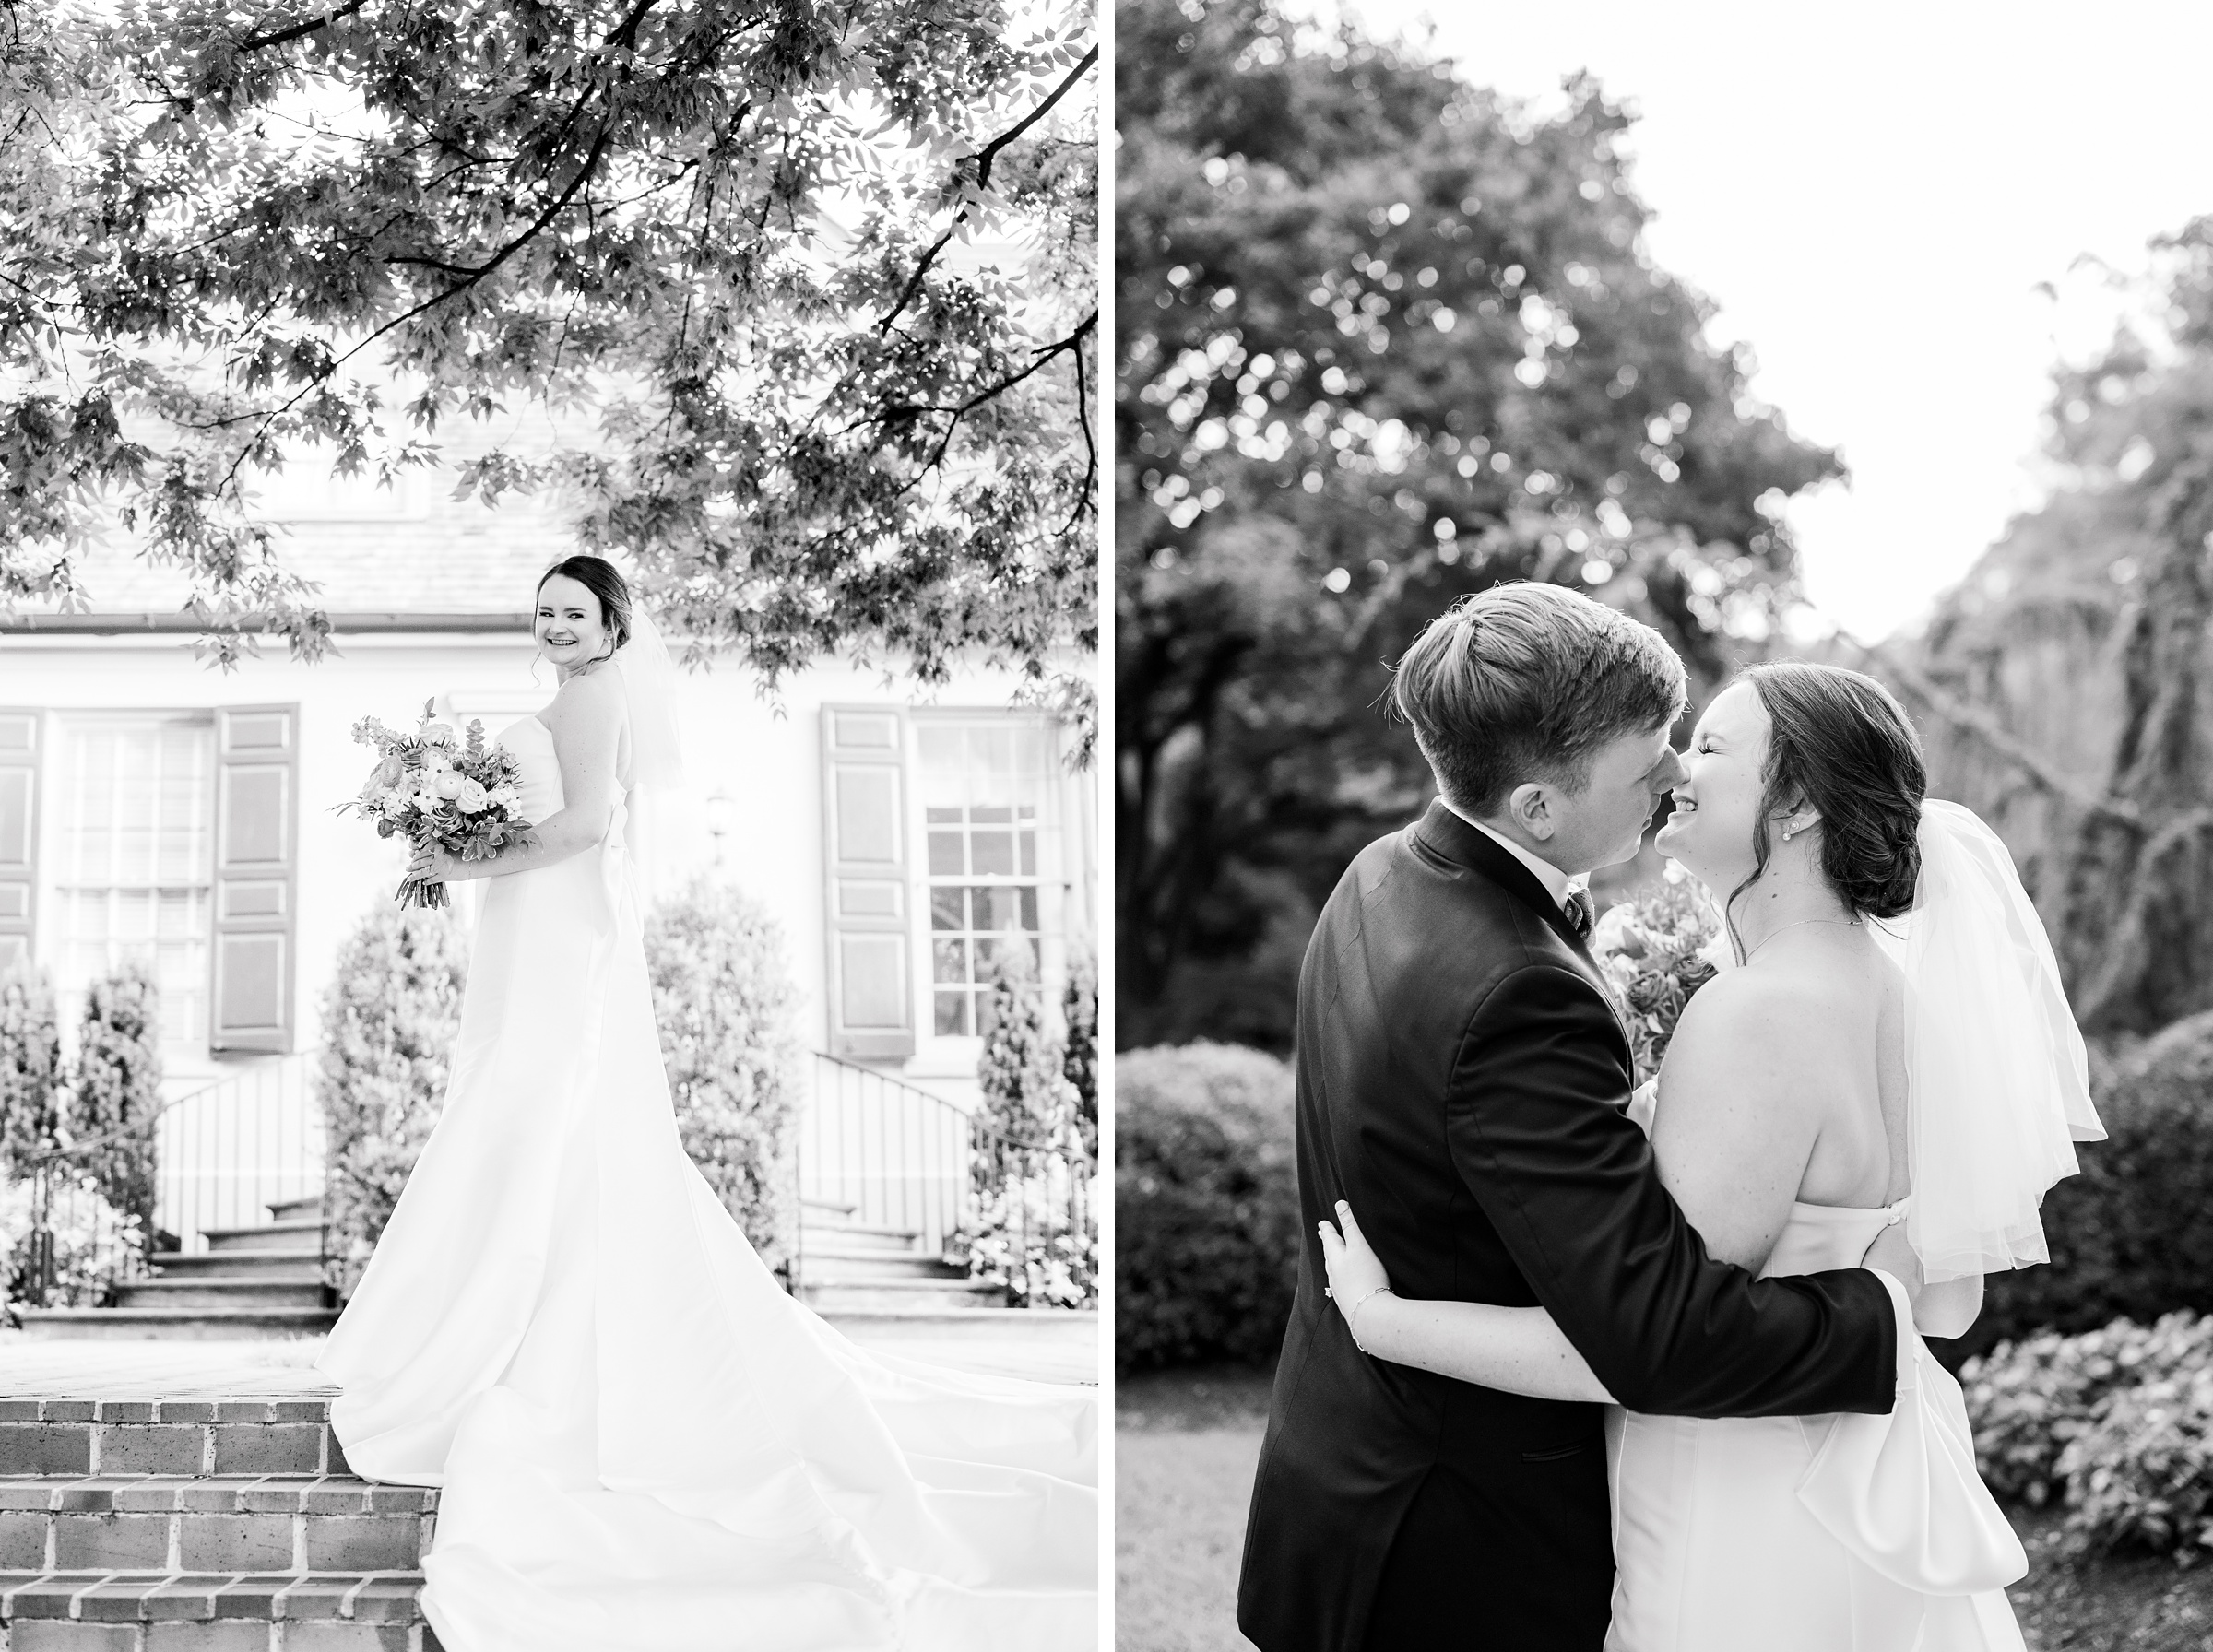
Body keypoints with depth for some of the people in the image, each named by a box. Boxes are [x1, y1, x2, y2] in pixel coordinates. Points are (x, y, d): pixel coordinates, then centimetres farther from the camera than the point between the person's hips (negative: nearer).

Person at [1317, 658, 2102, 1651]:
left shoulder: (1757, 1016, -25)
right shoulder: (1893, 987, 2)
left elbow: (1659, 1344, -26)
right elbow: (1950, 1302, 8)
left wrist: (1381, 1320, -19)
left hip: (1755, 1548, -9)